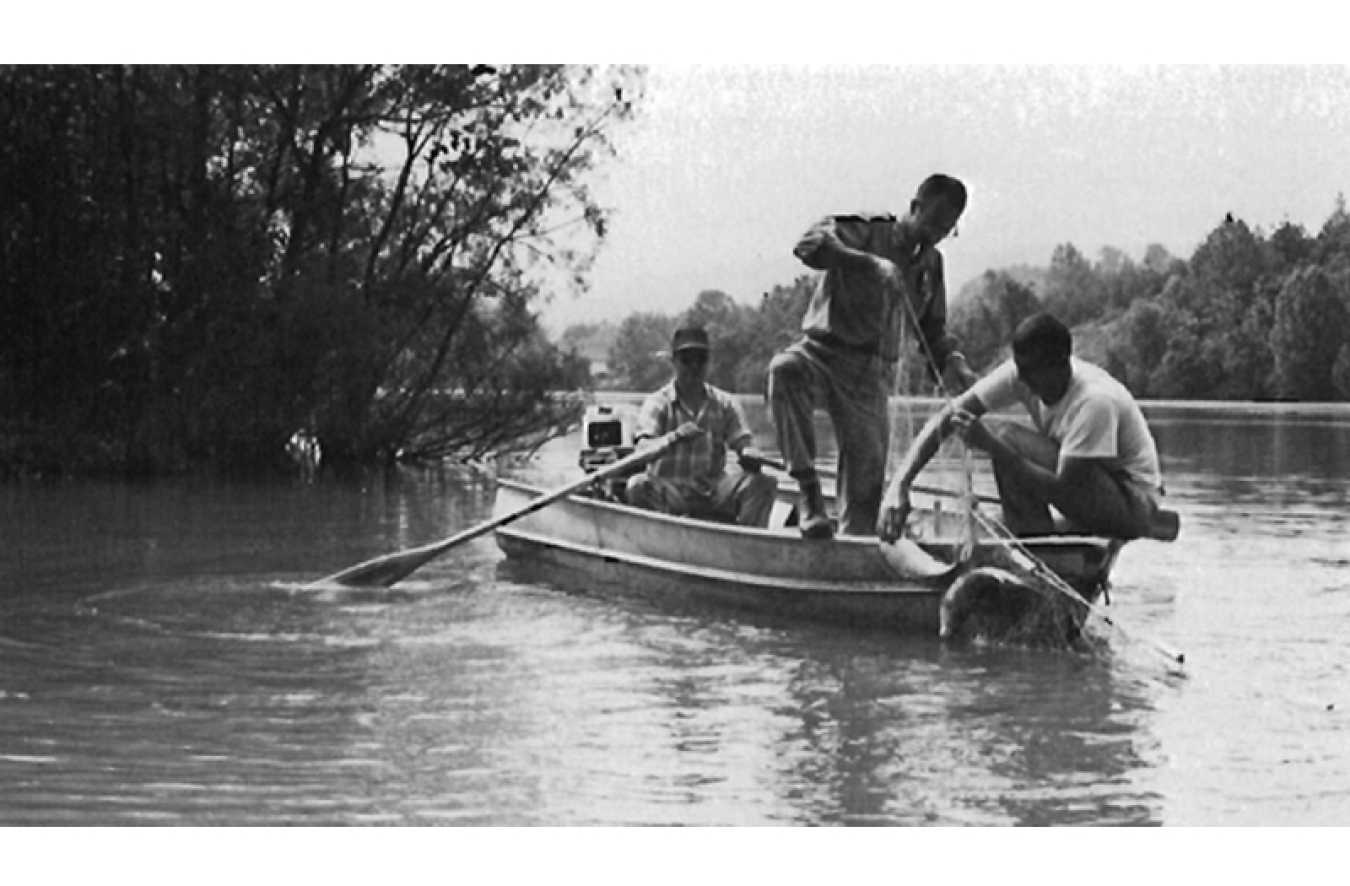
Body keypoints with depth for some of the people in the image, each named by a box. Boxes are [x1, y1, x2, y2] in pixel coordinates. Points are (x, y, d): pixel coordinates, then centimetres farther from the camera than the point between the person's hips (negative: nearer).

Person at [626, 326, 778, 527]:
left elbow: (742, 442, 3)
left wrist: (750, 454, -23)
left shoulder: (724, 403, 12)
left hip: (714, 491, 3)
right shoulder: (658, 403, 0)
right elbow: (643, 448, -16)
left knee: (764, 484, -19)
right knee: (639, 485, -33)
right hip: (670, 494, -3)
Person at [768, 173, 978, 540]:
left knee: (868, 473, -1)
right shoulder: (866, 232, -6)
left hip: (872, 374, 5)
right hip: (824, 349, -5)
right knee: (785, 369, -38)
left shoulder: (931, 264, 14)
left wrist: (952, 360, 1)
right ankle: (809, 492, -38)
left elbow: (933, 330, 23)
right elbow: (810, 244, -25)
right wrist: (871, 263, -39)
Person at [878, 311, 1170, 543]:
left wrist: (992, 445, -36)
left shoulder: (1094, 401, -29)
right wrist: (899, 486, -25)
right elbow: (945, 420, -13)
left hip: (1134, 503, -8)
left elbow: (1066, 492, -31)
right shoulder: (1020, 373, -9)